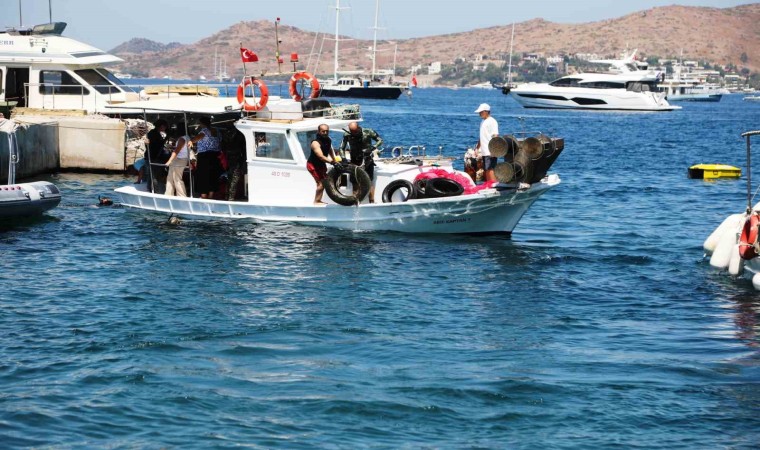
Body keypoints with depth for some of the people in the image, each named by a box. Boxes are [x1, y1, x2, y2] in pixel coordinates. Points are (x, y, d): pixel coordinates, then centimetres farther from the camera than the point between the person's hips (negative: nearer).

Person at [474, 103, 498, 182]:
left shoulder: (492, 121, -9)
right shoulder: (483, 122, 19)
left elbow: (495, 136, -17)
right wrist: (477, 148, 27)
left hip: (490, 152, -9)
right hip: (484, 152, 9)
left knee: (489, 170, -14)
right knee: (486, 170, 9)